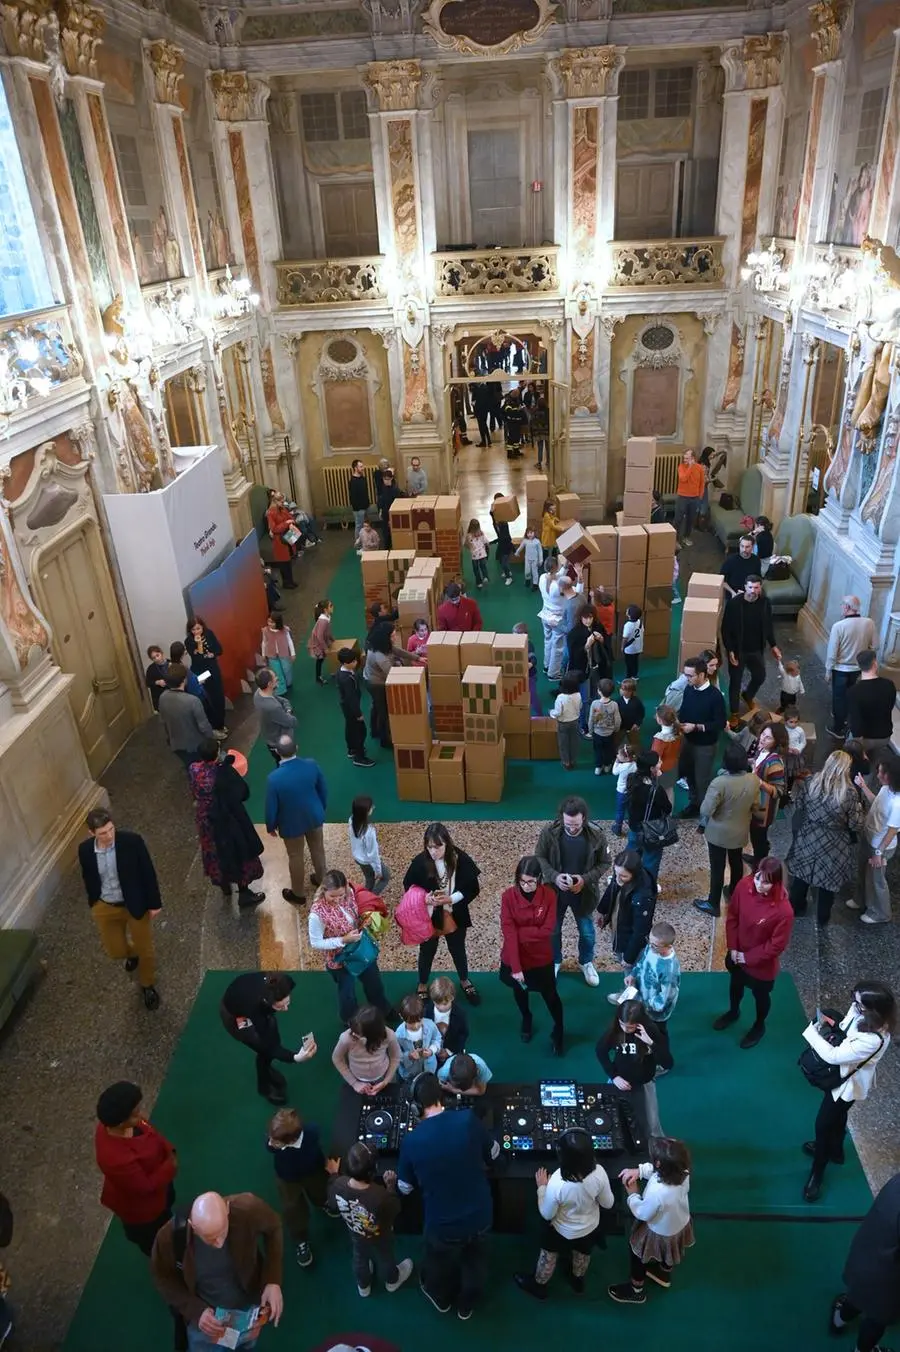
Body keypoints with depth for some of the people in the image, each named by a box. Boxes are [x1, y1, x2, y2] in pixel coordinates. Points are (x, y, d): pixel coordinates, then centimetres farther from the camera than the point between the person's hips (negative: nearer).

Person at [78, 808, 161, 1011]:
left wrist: (154, 902, -9)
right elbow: (88, 878, 4)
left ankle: (147, 985, 40)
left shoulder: (132, 841, -24)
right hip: (105, 907, 2)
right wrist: (92, 902, 14)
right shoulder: (85, 850, -15)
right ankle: (132, 952, 52)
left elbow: (148, 872, -14)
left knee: (145, 948, 12)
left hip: (136, 904, -2)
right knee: (115, 951, 15)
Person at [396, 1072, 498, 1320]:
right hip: (480, 1216, 1)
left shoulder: (411, 1140, -23)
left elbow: (405, 1187, -5)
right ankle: (467, 1305, 56)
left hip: (443, 1224, -1)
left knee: (440, 1263, 32)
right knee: (473, 1262, 32)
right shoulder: (469, 1120, -21)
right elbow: (492, 1155, -1)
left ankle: (441, 1298, 60)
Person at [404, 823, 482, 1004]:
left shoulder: (460, 859, -21)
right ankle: (422, 986, 48)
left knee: (458, 950, 24)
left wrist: (451, 899, -26)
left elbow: (473, 888, -13)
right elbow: (408, 887, -7)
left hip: (454, 915, 1)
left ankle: (464, 981, 51)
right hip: (428, 916, 0)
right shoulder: (420, 862, -21)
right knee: (427, 951, 22)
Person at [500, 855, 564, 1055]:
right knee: (519, 991, 25)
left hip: (541, 958, -1)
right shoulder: (508, 896, -21)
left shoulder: (549, 895, -19)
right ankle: (526, 1020, 54)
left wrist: (519, 933, -22)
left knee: (550, 995, 16)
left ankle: (558, 1031, 42)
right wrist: (516, 967, -24)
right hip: (515, 958, 1)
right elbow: (508, 933, -22)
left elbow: (548, 930, -20)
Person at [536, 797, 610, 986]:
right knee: (553, 930, 21)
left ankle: (586, 962, 51)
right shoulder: (549, 831, -23)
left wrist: (585, 879, -24)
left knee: (587, 932, 21)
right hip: (555, 890, 0)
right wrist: (554, 876, -25)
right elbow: (540, 857, -9)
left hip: (583, 892, 0)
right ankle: (554, 961, 50)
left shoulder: (596, 834, -23)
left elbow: (603, 863, -9)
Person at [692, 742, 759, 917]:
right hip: (741, 831, 5)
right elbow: (755, 805, 1)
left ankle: (713, 904, 25)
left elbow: (705, 810, -28)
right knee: (736, 862, 26)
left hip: (719, 833, -5)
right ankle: (735, 893, 47)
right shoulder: (754, 780, -15)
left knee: (717, 868, 11)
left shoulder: (720, 783, -33)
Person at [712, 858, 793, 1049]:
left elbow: (777, 945, -22)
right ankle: (733, 1012, 61)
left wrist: (748, 957, -14)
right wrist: (733, 947, -8)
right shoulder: (744, 885, -24)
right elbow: (732, 916, -7)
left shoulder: (783, 910, -36)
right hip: (737, 953, 4)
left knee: (760, 995, 25)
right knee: (736, 984, 31)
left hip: (762, 963, -4)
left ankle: (759, 1026, 54)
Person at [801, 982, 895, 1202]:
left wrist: (813, 1032, -24)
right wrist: (829, 1029, -16)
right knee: (837, 1116, 31)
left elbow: (833, 1056, -34)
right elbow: (844, 1026, 2)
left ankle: (817, 1173, 34)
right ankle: (834, 1150, 58)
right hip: (842, 1075, 7)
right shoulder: (862, 1012, -21)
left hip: (849, 1084, -7)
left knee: (823, 1124, 11)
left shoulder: (873, 1040, -42)